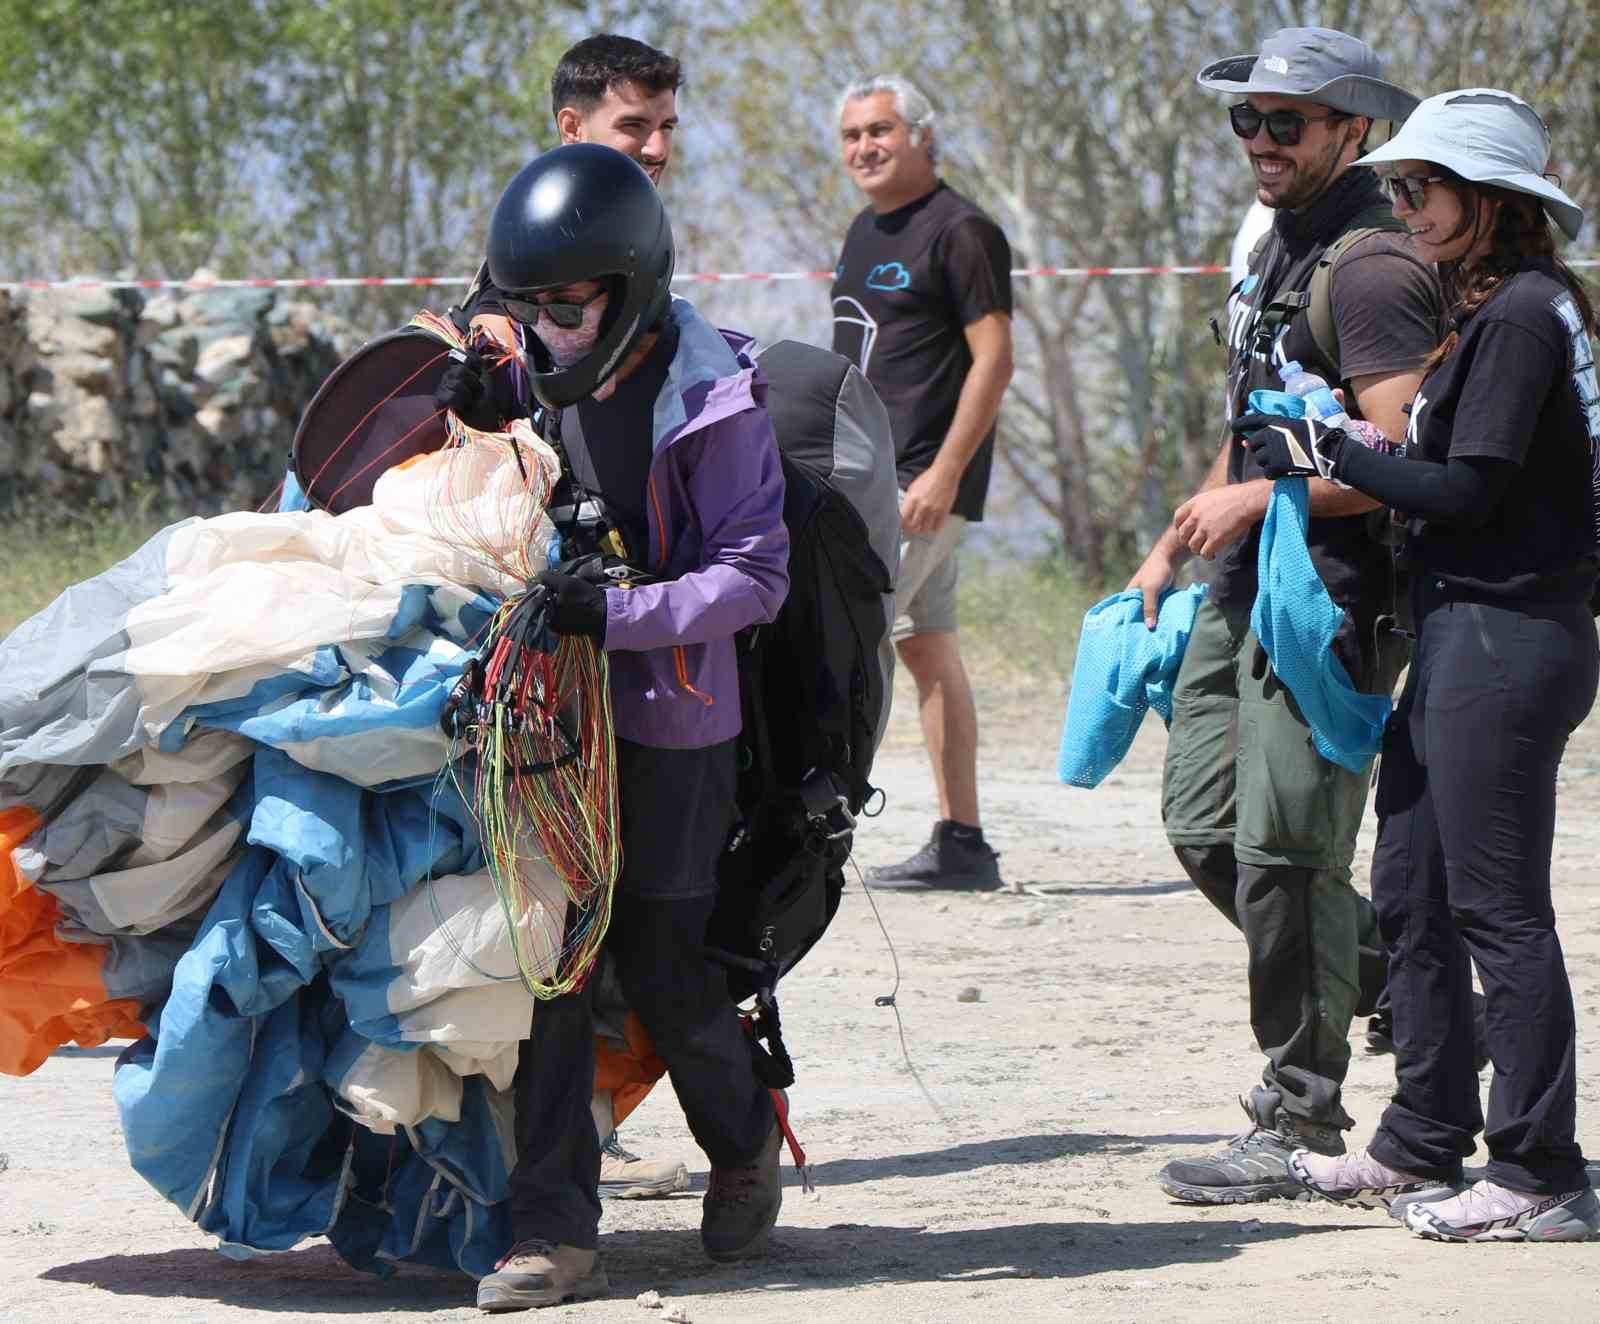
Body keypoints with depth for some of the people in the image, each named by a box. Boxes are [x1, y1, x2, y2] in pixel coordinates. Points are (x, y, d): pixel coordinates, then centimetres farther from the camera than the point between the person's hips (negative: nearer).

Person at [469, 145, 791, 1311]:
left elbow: (755, 577, -15)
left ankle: (747, 1142, 31)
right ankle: (556, 1231, -2)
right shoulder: (537, 382, 7)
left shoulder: (711, 401, -13)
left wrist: (618, 613, -25)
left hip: (670, 721, -5)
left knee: (664, 963, 1)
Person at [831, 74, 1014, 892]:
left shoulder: (961, 232, -10)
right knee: (931, 655, 8)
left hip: (921, 481, -9)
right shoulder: (866, 233, 17)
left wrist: (943, 473, -21)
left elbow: (993, 358, -15)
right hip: (864, 479, 9)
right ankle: (961, 845, 9)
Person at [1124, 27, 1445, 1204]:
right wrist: (1175, 547, 25)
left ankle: (1300, 1122, 0)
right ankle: (1377, 968, 27)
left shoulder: (1374, 268, -15)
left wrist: (1254, 499, -18)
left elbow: (1400, 460, -22)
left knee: (1286, 850, -7)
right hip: (1247, 583, 10)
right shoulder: (1278, 247, 17)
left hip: (1335, 596, -10)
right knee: (1202, 821, 11)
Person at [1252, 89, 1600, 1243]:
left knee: (1499, 909, -7)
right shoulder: (1485, 313, 15)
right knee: (1412, 898, 15)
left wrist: (1329, 455, -11)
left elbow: (1469, 491, -20)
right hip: (1463, 633, 10)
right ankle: (1424, 1146, 24)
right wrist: (1329, 460, 10)